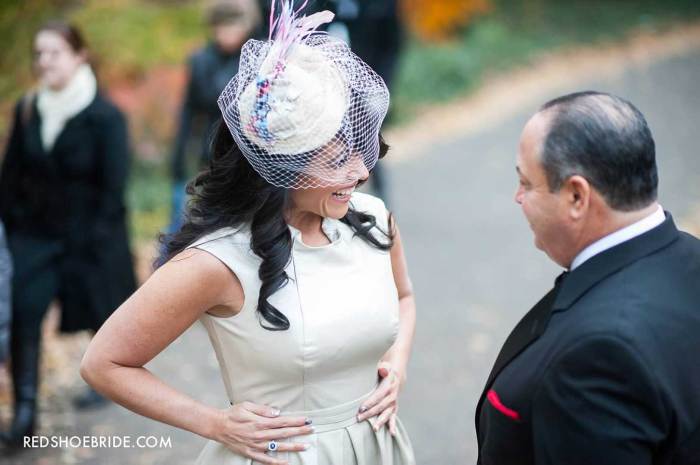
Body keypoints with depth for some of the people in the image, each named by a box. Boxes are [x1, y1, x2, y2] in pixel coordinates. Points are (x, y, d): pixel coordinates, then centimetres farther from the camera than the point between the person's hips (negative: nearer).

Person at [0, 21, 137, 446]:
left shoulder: (105, 117, -12)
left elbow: (113, 188, -12)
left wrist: (96, 244, -15)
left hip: (88, 239, -3)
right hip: (34, 234, 4)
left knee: (100, 313, 13)